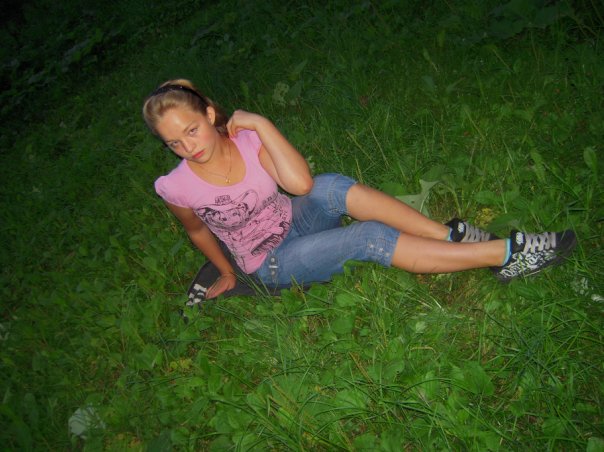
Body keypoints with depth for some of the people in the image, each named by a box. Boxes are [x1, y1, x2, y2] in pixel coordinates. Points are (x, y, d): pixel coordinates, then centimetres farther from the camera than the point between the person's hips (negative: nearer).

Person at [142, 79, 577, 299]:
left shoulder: (247, 140, -14)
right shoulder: (177, 187, -18)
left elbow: (300, 183, -28)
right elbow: (198, 230, 3)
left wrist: (261, 124, -29)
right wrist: (227, 273, 14)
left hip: (294, 221, 3)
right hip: (273, 264, -3)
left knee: (330, 188, -34)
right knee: (370, 238, -27)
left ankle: (450, 235, -27)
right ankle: (505, 253, -26)